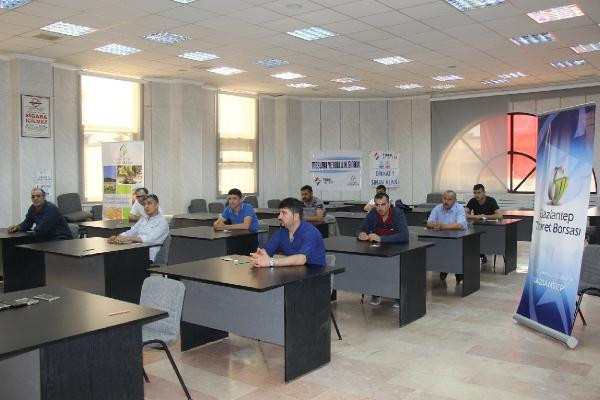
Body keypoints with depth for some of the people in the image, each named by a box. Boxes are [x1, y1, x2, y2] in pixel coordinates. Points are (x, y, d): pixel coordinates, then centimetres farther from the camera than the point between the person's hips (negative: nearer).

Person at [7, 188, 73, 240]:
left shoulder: (51, 208, -22)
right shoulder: (32, 208, 6)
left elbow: (41, 230, -24)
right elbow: (26, 223, 16)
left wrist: (35, 229, -3)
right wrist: (17, 227, -3)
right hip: (49, 239, 8)